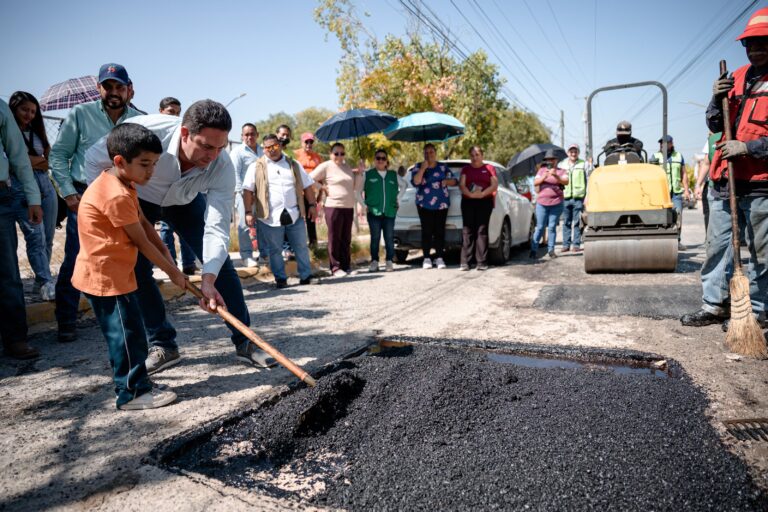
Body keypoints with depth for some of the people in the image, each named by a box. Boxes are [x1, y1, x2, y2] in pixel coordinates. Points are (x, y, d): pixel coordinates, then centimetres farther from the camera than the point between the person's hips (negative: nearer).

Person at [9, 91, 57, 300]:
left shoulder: (36, 131, 19)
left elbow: (49, 159, 14)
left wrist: (30, 160, -2)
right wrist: (37, 161, 1)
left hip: (45, 185, 6)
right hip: (21, 189, -5)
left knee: (48, 236, 4)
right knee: (36, 236, -14)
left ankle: (40, 281, 14)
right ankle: (47, 284, -16)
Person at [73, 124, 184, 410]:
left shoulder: (121, 184, 10)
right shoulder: (117, 195, -23)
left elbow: (144, 223, 11)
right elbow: (141, 242, -19)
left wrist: (165, 252, 1)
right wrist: (172, 271, -9)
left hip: (114, 274, 10)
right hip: (106, 277, -10)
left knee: (127, 333, 16)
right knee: (127, 334, -3)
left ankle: (137, 383, 27)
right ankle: (132, 393, 8)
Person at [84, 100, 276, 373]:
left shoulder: (222, 166, -34)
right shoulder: (144, 130, -38)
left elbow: (217, 228, -36)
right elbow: (95, 160, -18)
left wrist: (208, 280, -46)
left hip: (186, 203, 1)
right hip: (138, 201, 0)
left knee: (220, 263, -10)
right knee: (137, 269, -8)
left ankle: (244, 342, 0)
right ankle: (163, 345, 9)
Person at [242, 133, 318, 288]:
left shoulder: (294, 164, 13)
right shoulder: (256, 167, 4)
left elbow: (307, 185, 14)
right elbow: (247, 190, 0)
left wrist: (312, 205, 5)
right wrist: (248, 212, -8)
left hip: (294, 215, 2)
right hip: (270, 217, -2)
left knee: (301, 247, 7)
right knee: (274, 250, 5)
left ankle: (306, 276, 18)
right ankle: (280, 278, 18)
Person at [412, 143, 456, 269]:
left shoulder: (443, 167, 12)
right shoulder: (418, 167, 8)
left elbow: (454, 181, 12)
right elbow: (415, 182, -8)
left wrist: (447, 181, -8)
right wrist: (423, 168, -13)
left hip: (442, 204, 1)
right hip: (424, 204, -1)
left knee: (440, 230, 0)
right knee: (426, 231, -4)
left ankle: (439, 258, 6)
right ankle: (427, 258, 3)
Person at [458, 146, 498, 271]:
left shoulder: (489, 168, 10)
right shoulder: (466, 169, 15)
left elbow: (495, 185, 0)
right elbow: (461, 184, 2)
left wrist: (482, 194, -16)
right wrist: (470, 194, -18)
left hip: (485, 201, -1)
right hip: (468, 202, 1)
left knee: (482, 230, -5)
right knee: (467, 230, -4)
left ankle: (482, 262, -4)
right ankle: (465, 262, -5)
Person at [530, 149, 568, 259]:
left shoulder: (561, 171, 8)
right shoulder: (542, 170, 13)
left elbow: (566, 182, -9)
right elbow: (535, 183, 3)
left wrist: (555, 176, -25)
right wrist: (544, 177, -15)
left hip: (556, 204, 0)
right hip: (542, 203, 1)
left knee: (552, 227, 0)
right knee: (540, 227, -1)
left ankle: (551, 250, 5)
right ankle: (534, 249, 3)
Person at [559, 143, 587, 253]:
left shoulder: (583, 165, 7)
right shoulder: (561, 165, 13)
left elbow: (588, 181, 5)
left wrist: (587, 196, -3)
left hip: (578, 197, -2)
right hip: (565, 197, 2)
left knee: (577, 222, -1)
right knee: (566, 222, 5)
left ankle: (576, 244, 5)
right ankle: (566, 244, 10)